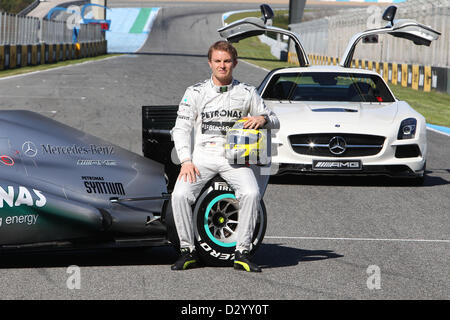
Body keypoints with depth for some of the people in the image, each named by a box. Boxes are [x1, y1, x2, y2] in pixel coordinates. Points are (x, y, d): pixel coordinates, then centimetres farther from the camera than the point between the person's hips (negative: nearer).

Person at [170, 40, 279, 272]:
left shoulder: (247, 93, 11)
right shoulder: (195, 92, 10)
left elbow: (274, 122, 15)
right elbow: (180, 128, 7)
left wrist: (263, 118, -10)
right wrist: (186, 161, -8)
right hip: (203, 156, 0)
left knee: (251, 193, -30)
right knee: (179, 195, -26)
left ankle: (242, 253, -19)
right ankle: (188, 251, -9)